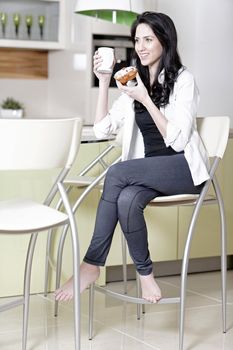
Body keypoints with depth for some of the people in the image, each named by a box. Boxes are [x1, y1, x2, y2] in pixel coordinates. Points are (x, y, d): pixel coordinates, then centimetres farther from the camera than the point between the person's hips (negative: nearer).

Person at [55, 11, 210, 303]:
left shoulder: (183, 80, -5)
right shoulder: (136, 82, 13)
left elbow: (177, 139, -14)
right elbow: (102, 129, 6)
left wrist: (146, 100, -19)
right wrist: (104, 82, -1)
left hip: (184, 168, -4)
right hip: (149, 171, 5)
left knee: (117, 174, -30)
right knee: (127, 199, -32)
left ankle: (92, 265, -21)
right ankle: (144, 274, -20)